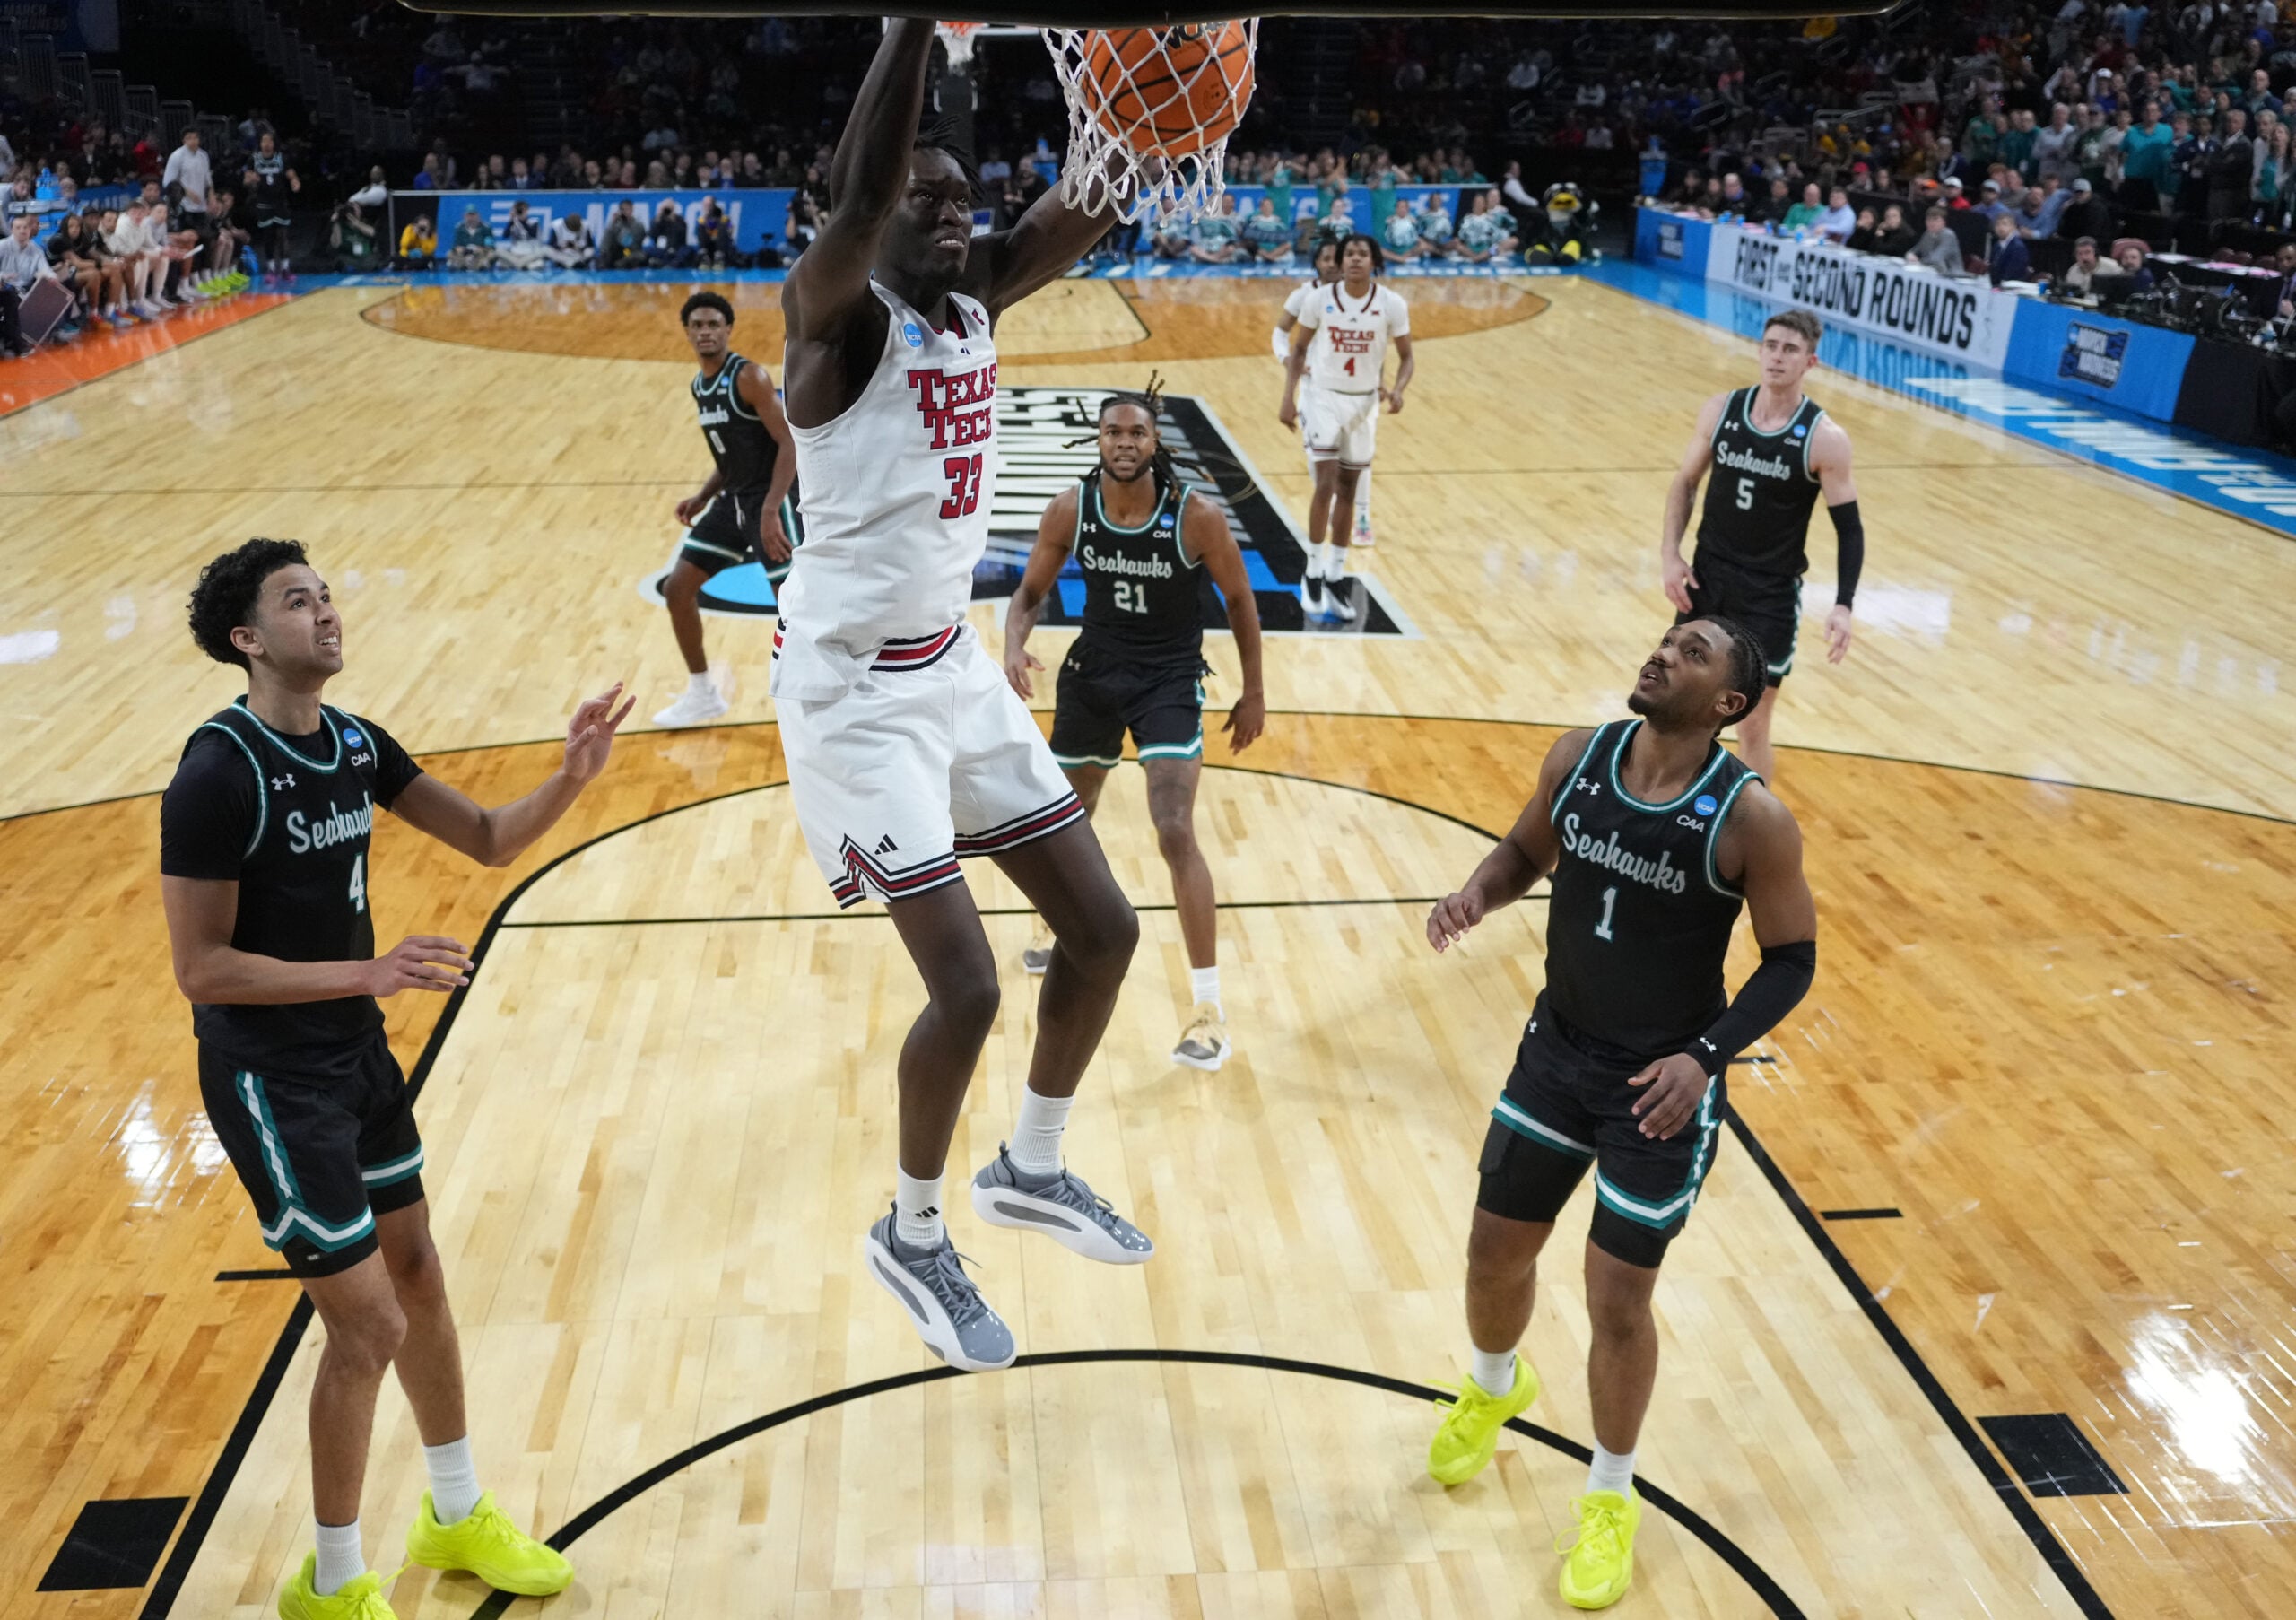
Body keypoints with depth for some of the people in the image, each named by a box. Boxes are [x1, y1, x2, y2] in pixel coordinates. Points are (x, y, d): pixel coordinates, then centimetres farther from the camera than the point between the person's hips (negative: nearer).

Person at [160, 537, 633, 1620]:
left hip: (355, 1052, 8)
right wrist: (366, 973, -27)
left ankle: (458, 1519, 38)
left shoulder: (353, 742, 1)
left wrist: (572, 777, -13)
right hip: (270, 1079, -8)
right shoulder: (218, 774, -22)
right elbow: (200, 968, -21)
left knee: (418, 1276, 18)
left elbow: (490, 840, 5)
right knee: (368, 1326, -2)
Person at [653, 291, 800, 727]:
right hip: (734, 500, 9)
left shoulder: (749, 377, -16)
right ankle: (703, 695, 22)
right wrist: (703, 497, 8)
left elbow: (790, 444, -21)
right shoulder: (700, 387, 11)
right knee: (677, 589, 8)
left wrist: (770, 511, -29)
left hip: (772, 501, -9)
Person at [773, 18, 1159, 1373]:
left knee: (1104, 930, 9)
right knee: (968, 987, -9)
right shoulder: (838, 314, -16)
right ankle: (913, 1238, 19)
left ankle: (1031, 1171, 33)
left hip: (957, 664, 8)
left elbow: (1094, 203, -8)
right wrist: (918, 24, -38)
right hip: (857, 688, -8)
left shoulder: (979, 299, 4)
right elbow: (861, 189, -37)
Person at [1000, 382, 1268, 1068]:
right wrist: (1015, 647, -21)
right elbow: (1031, 593, 0)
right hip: (1093, 670, 4)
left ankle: (1208, 1004, -9)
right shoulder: (1070, 510, -12)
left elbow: (1240, 601, -6)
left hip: (1169, 679, -4)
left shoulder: (1196, 515, -20)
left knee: (1175, 834, -17)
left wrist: (1253, 693, -1)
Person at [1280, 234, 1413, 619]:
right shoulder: (1319, 300, -10)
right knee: (1326, 485, -12)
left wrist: (1398, 390, -21)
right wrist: (1288, 398, -4)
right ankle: (1313, 573, 0)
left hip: (1366, 402, 2)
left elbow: (1405, 358, -1)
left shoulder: (1392, 305, -10)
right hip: (1326, 397, -2)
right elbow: (1299, 349, 2)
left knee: (1348, 489, 9)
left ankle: (1336, 575, 18)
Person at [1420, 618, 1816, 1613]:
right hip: (1557, 1048, 4)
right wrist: (1476, 897, -12)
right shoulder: (1578, 757, -8)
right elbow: (1529, 849, 10)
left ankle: (1610, 1501, 29)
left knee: (1618, 1299, 3)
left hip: (1661, 1084, -4)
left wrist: (1707, 1055, -23)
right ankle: (1492, 1390, 51)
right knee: (1496, 1250, 16)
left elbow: (1792, 958, -11)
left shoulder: (1751, 819, -20)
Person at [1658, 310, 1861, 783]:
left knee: (1752, 729, 1)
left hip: (1771, 594, -3)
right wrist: (1670, 554, -2)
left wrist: (1843, 605, -19)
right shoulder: (1721, 410, -4)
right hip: (1707, 576, 4)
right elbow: (1685, 483, 9)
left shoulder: (1825, 439, -13)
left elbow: (1849, 527, -8)